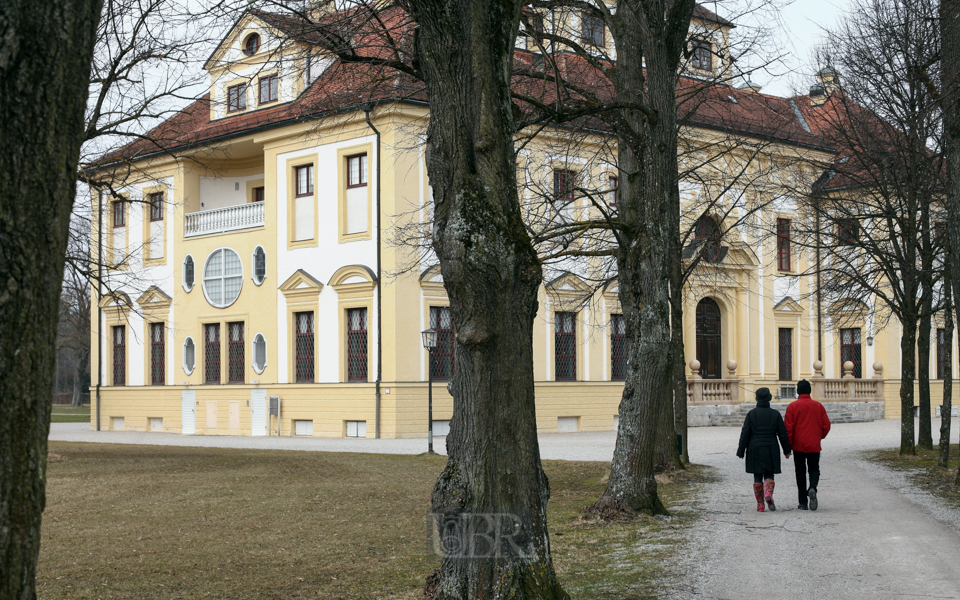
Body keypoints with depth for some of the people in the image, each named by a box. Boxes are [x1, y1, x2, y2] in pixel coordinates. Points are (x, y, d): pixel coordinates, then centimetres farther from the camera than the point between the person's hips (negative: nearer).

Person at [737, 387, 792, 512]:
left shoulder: (751, 414, -3)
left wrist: (740, 452, 1)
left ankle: (760, 504, 7)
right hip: (771, 449, 0)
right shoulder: (775, 414, 0)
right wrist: (787, 450, 12)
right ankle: (768, 494, -19)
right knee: (769, 475, 9)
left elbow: (745, 434, -4)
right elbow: (783, 434, 2)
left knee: (757, 477, 8)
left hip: (755, 449, 0)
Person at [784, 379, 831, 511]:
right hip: (814, 446, 1)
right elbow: (826, 425, 3)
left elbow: (788, 427, -8)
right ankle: (812, 489, -19)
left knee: (800, 473, 7)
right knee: (814, 470, 12)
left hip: (798, 446, -1)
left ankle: (803, 502, 6)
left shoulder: (792, 406, -5)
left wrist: (788, 445, -1)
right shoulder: (818, 406, 2)